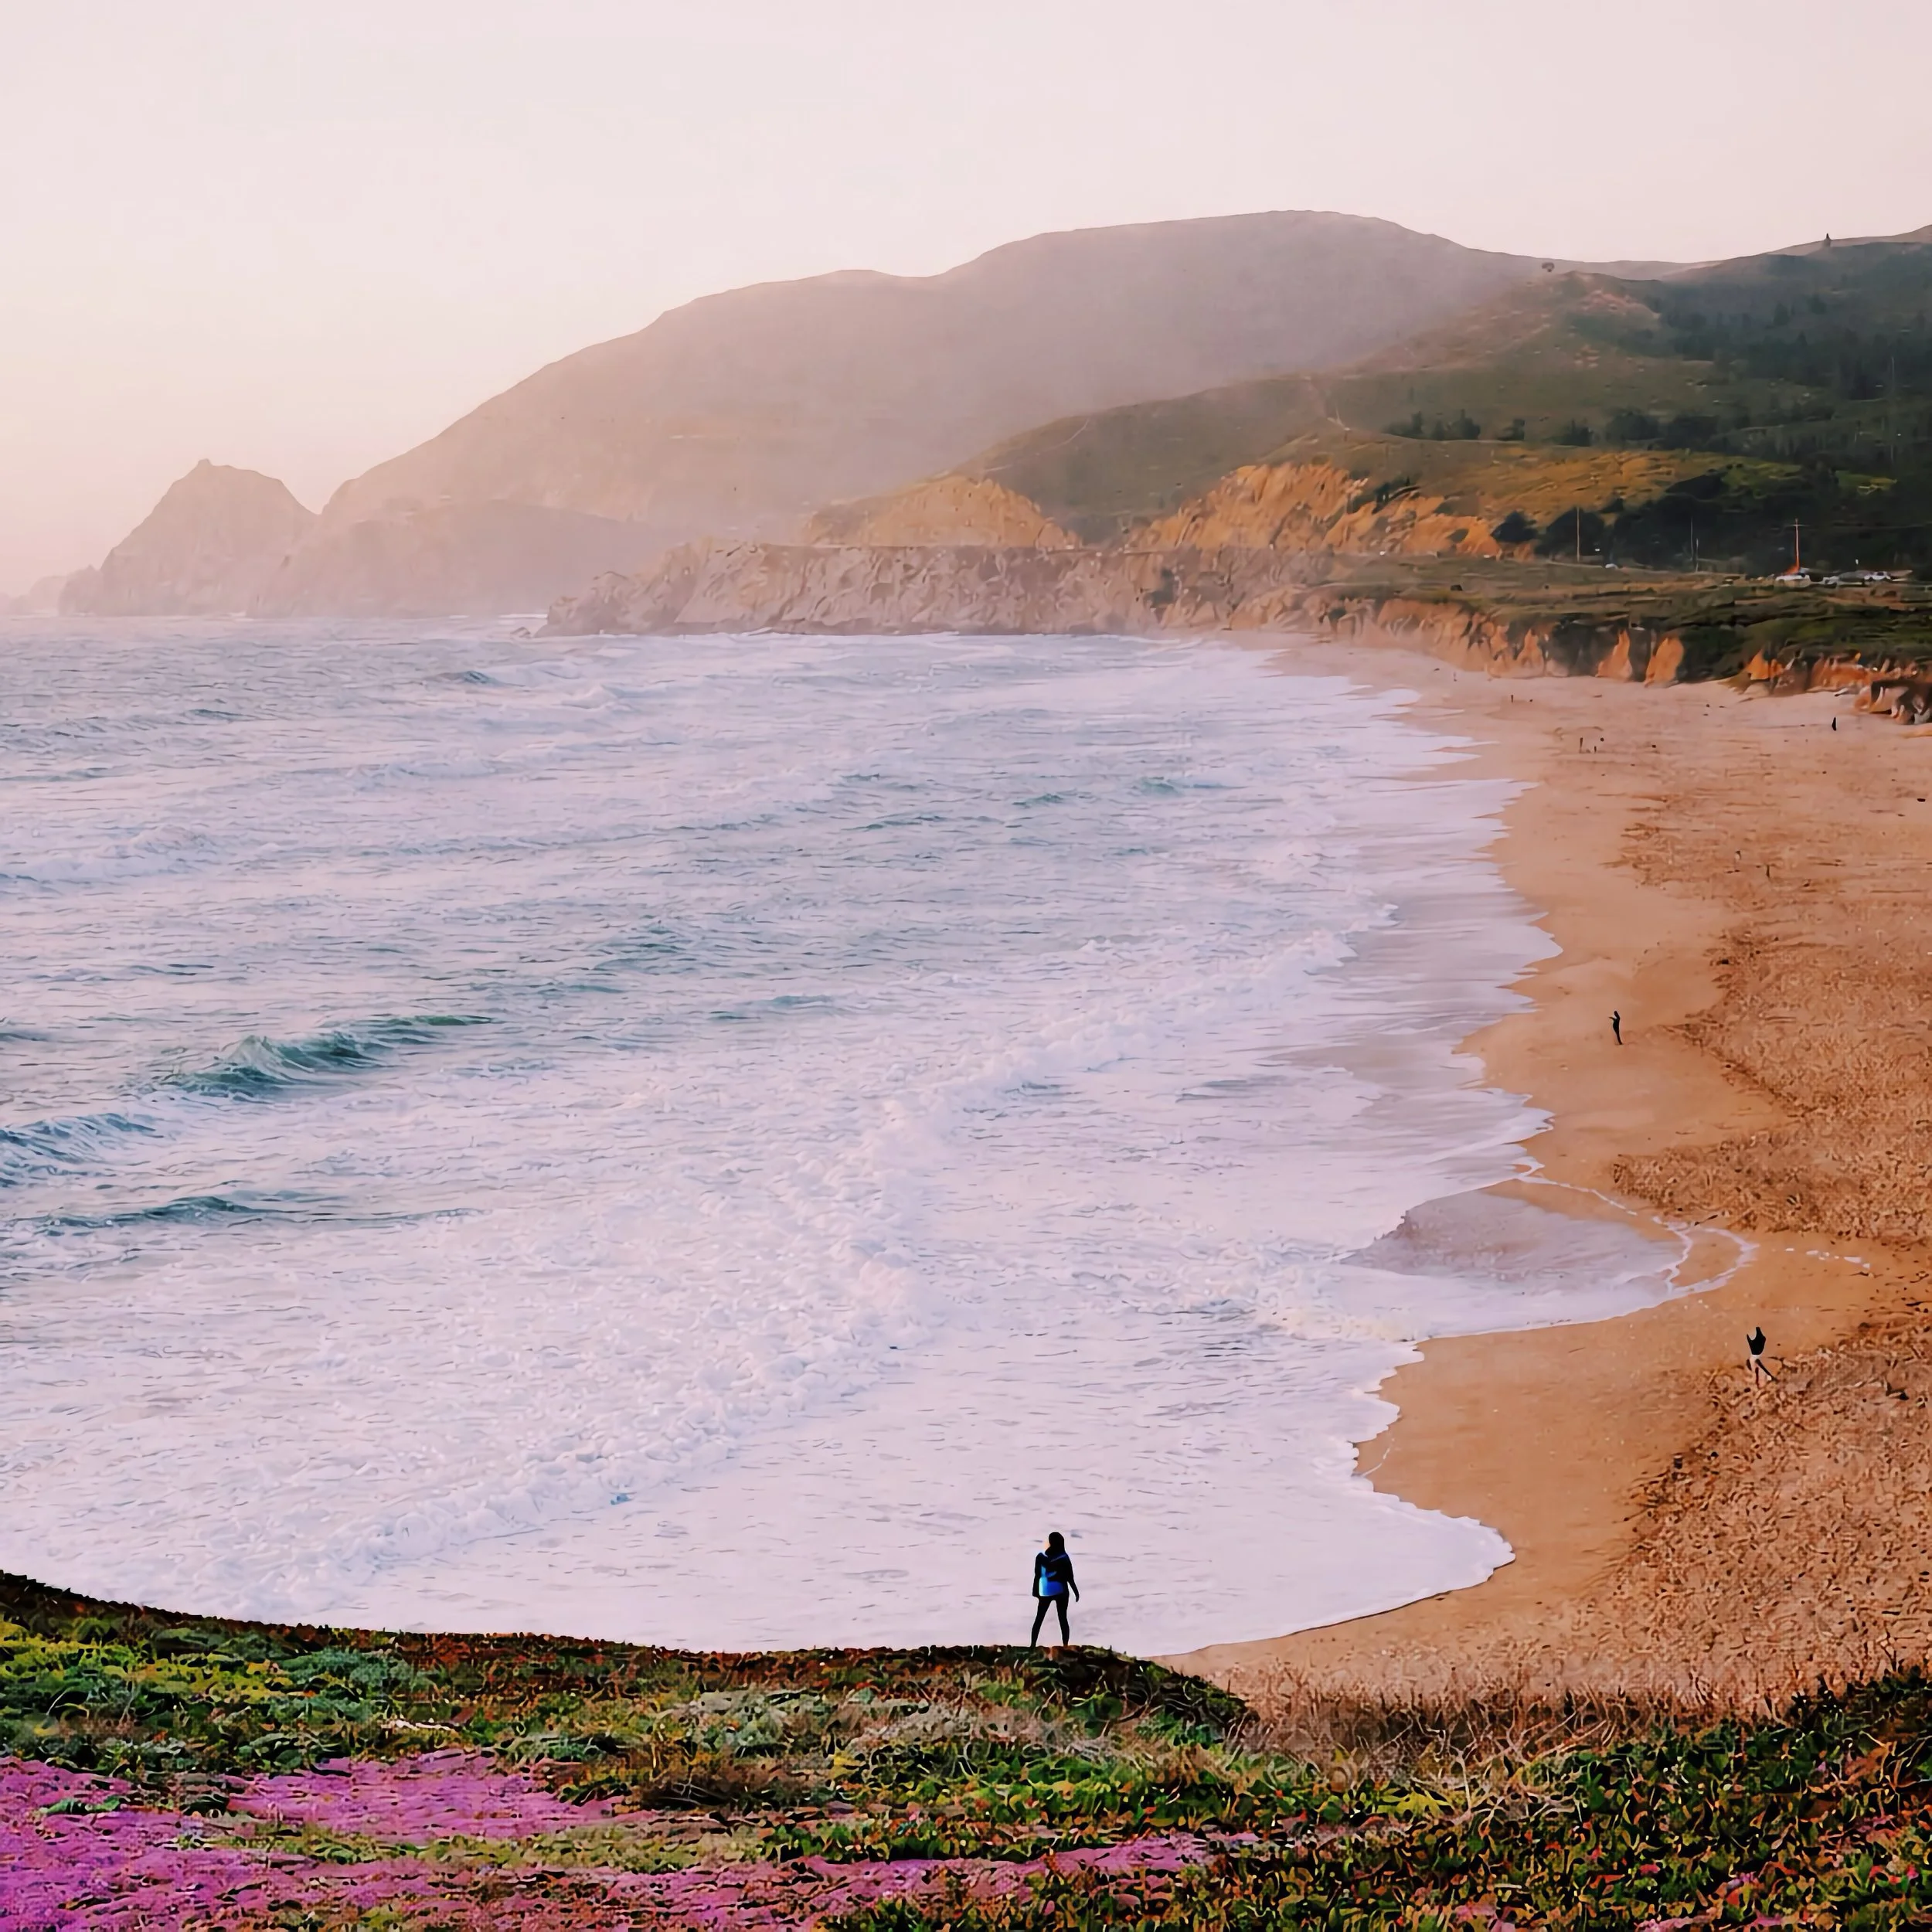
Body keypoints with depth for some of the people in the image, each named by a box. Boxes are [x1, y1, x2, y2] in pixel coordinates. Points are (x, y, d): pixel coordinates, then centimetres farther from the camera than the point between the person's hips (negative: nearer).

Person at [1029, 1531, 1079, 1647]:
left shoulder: (1041, 1557, -4)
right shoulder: (1064, 1558, -8)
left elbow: (1037, 1575, 0)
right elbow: (1069, 1577, -5)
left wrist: (1036, 1591, 11)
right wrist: (1076, 1592, 6)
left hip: (1045, 1591, 1)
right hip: (1060, 1591, -1)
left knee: (1039, 1618, 10)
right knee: (1063, 1619, 4)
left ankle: (1032, 1646, 8)